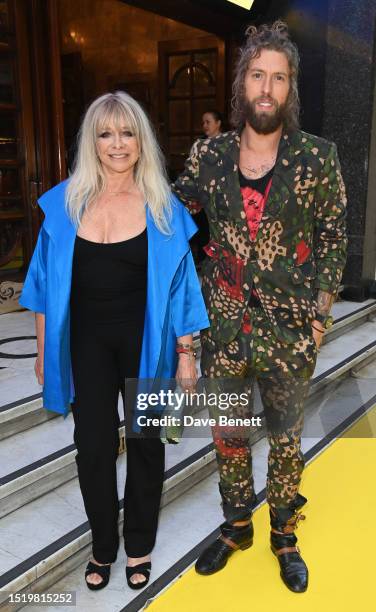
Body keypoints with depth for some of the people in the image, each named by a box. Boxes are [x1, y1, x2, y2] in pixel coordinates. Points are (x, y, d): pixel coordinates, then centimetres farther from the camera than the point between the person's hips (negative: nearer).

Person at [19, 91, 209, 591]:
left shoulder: (162, 207, -7)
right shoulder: (64, 203, -3)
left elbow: (178, 287, -4)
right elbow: (47, 284, 3)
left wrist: (186, 354, -4)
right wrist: (43, 352, 4)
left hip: (145, 341, -1)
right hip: (87, 343, 1)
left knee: (145, 441, 12)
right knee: (93, 446, 9)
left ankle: (139, 546, 35)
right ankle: (103, 546, 34)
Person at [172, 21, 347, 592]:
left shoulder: (317, 156, -5)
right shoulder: (209, 156, -1)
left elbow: (333, 237, 0)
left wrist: (320, 312, -4)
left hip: (289, 331, -1)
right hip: (223, 326, 2)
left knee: (286, 438, 14)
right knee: (227, 433, 16)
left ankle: (284, 535, 38)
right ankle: (236, 525, 40)